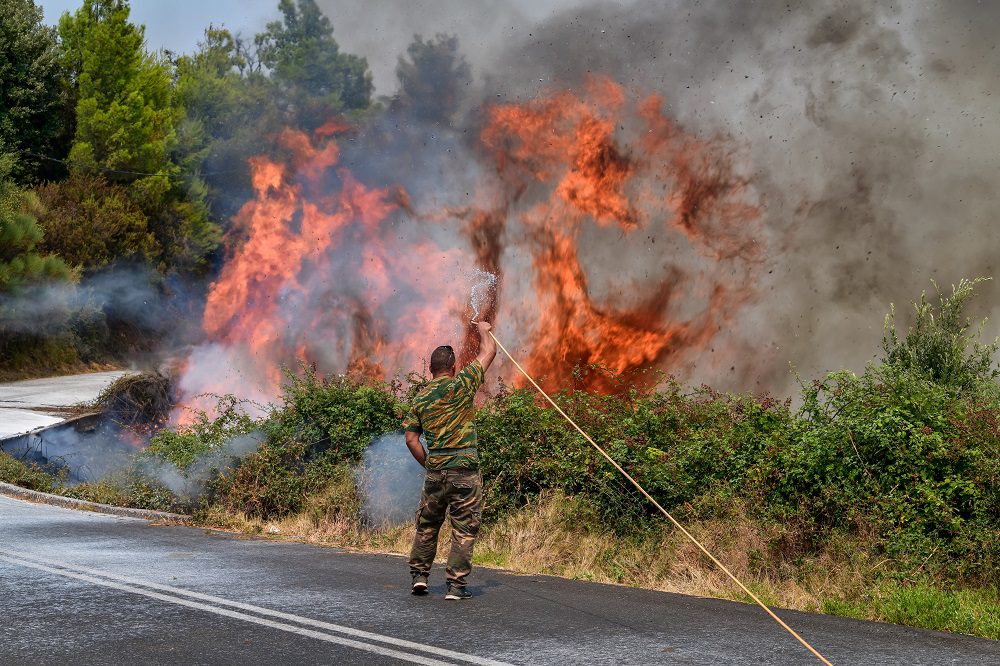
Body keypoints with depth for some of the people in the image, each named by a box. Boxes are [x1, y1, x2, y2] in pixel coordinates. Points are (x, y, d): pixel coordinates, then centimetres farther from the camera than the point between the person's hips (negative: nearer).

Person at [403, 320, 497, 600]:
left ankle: (419, 574, 21)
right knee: (464, 530, 2)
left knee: (427, 525, 19)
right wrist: (484, 330, 21)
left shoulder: (420, 398, 8)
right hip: (465, 470, -4)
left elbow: (411, 439, 6)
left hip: (435, 471, 4)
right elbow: (488, 352, 2)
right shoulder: (460, 385, -6)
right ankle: (456, 584, 0)